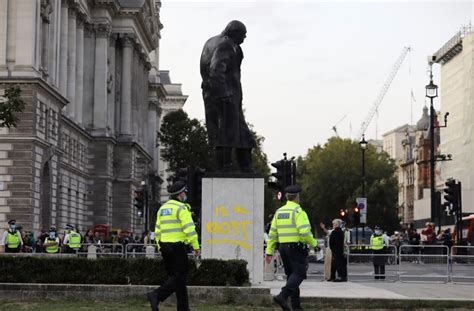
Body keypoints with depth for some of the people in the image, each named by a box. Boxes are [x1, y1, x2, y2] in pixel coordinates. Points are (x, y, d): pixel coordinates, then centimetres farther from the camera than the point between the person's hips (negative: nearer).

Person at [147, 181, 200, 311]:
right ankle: (157, 295, -22)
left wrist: (161, 248, 21)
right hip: (178, 246, -8)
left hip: (165, 246, 8)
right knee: (179, 277, -6)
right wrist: (196, 247, -11)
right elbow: (189, 229, -16)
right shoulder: (181, 208, -9)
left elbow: (158, 231, 17)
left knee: (174, 276, 13)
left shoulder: (162, 208, 15)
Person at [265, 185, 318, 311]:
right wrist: (314, 243, -3)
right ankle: (282, 296, -24)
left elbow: (272, 233, 9)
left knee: (291, 274, 14)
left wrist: (269, 252, 10)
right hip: (297, 248, -7)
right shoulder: (298, 211, -11)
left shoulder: (279, 212, 10)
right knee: (299, 274, -6)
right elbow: (304, 232, -20)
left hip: (283, 248, 7)